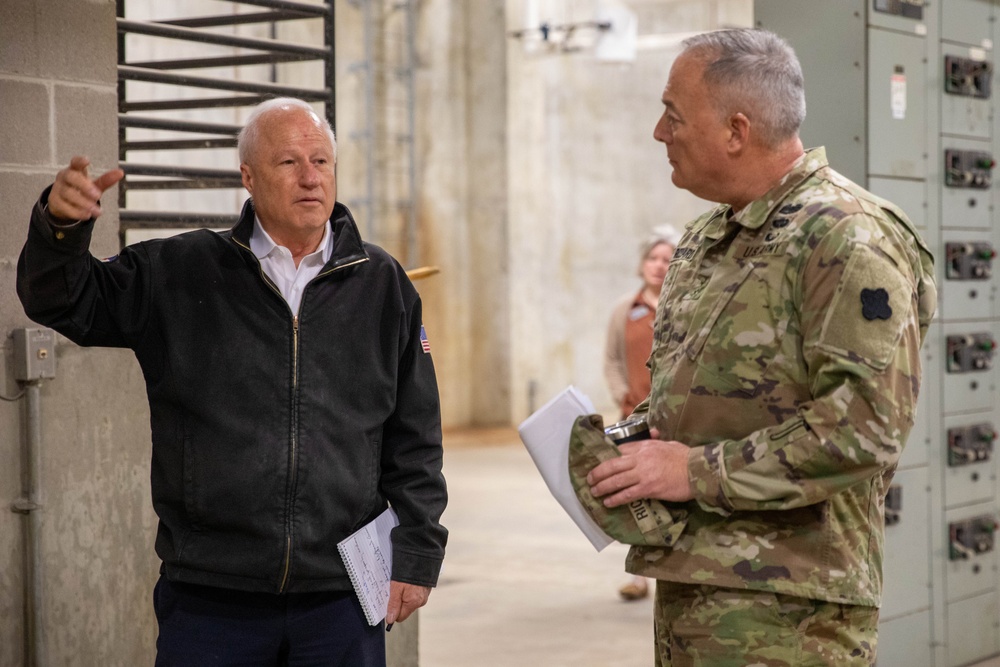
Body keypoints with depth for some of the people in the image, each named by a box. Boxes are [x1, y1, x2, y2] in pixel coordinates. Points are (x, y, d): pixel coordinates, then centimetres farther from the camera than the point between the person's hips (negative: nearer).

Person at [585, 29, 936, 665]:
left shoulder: (847, 238, -13)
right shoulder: (705, 240, 16)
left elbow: (867, 426, -22)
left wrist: (700, 471, -18)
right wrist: (631, 443, 6)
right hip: (684, 583, 9)